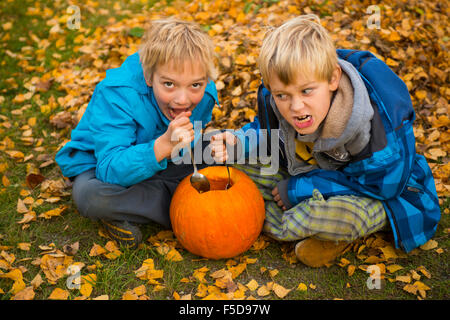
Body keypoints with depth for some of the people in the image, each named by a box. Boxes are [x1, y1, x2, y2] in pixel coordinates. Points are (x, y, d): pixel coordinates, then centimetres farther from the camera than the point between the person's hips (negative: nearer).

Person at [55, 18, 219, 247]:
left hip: (155, 165, 6)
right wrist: (163, 145, -55)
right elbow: (112, 169, -43)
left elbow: (192, 147, 1)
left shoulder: (204, 94, -19)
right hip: (97, 164, -5)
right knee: (90, 195, -39)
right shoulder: (117, 95, -35)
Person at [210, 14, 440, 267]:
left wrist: (301, 188, -25)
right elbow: (267, 133, 3)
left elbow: (382, 185, -25)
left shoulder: (377, 121, -35)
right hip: (310, 175, 7)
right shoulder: (272, 101, -19)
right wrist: (239, 143, -22)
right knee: (236, 159, -8)